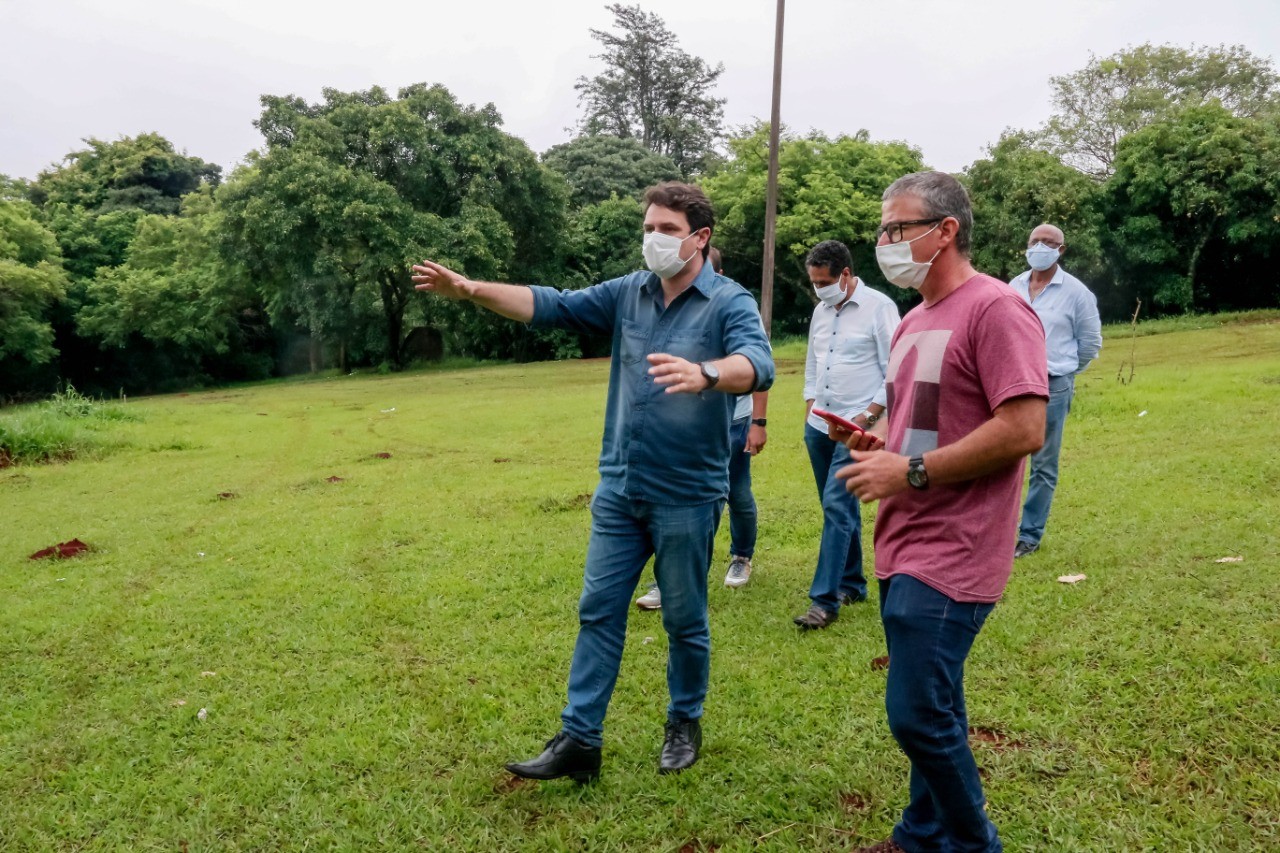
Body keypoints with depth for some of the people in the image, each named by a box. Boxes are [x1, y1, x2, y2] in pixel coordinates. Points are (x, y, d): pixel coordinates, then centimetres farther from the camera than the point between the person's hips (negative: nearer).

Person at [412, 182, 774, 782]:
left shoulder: (729, 302, -11)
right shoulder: (628, 293, 5)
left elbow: (759, 365, -29)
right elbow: (552, 306, 0)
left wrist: (704, 373, -51)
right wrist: (469, 289, -14)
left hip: (687, 495, -5)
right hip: (619, 489, 5)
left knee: (684, 619, 11)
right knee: (598, 612, 7)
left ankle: (685, 726, 33)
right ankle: (578, 740, 17)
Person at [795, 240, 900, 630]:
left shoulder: (878, 307, -9)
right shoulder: (821, 310, 11)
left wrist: (868, 415, -14)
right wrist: (809, 408, 14)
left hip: (856, 427, -7)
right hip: (818, 425, 7)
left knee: (837, 507, -12)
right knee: (840, 508, 13)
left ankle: (824, 601, -9)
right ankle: (852, 584, 26)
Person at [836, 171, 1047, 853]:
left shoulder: (996, 309, -13)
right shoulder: (913, 322, 16)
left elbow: (1024, 430, -21)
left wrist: (909, 471, -19)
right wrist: (875, 439, 5)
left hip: (949, 553, -9)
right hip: (903, 546, 9)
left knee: (919, 715, -6)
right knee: (932, 710, 18)